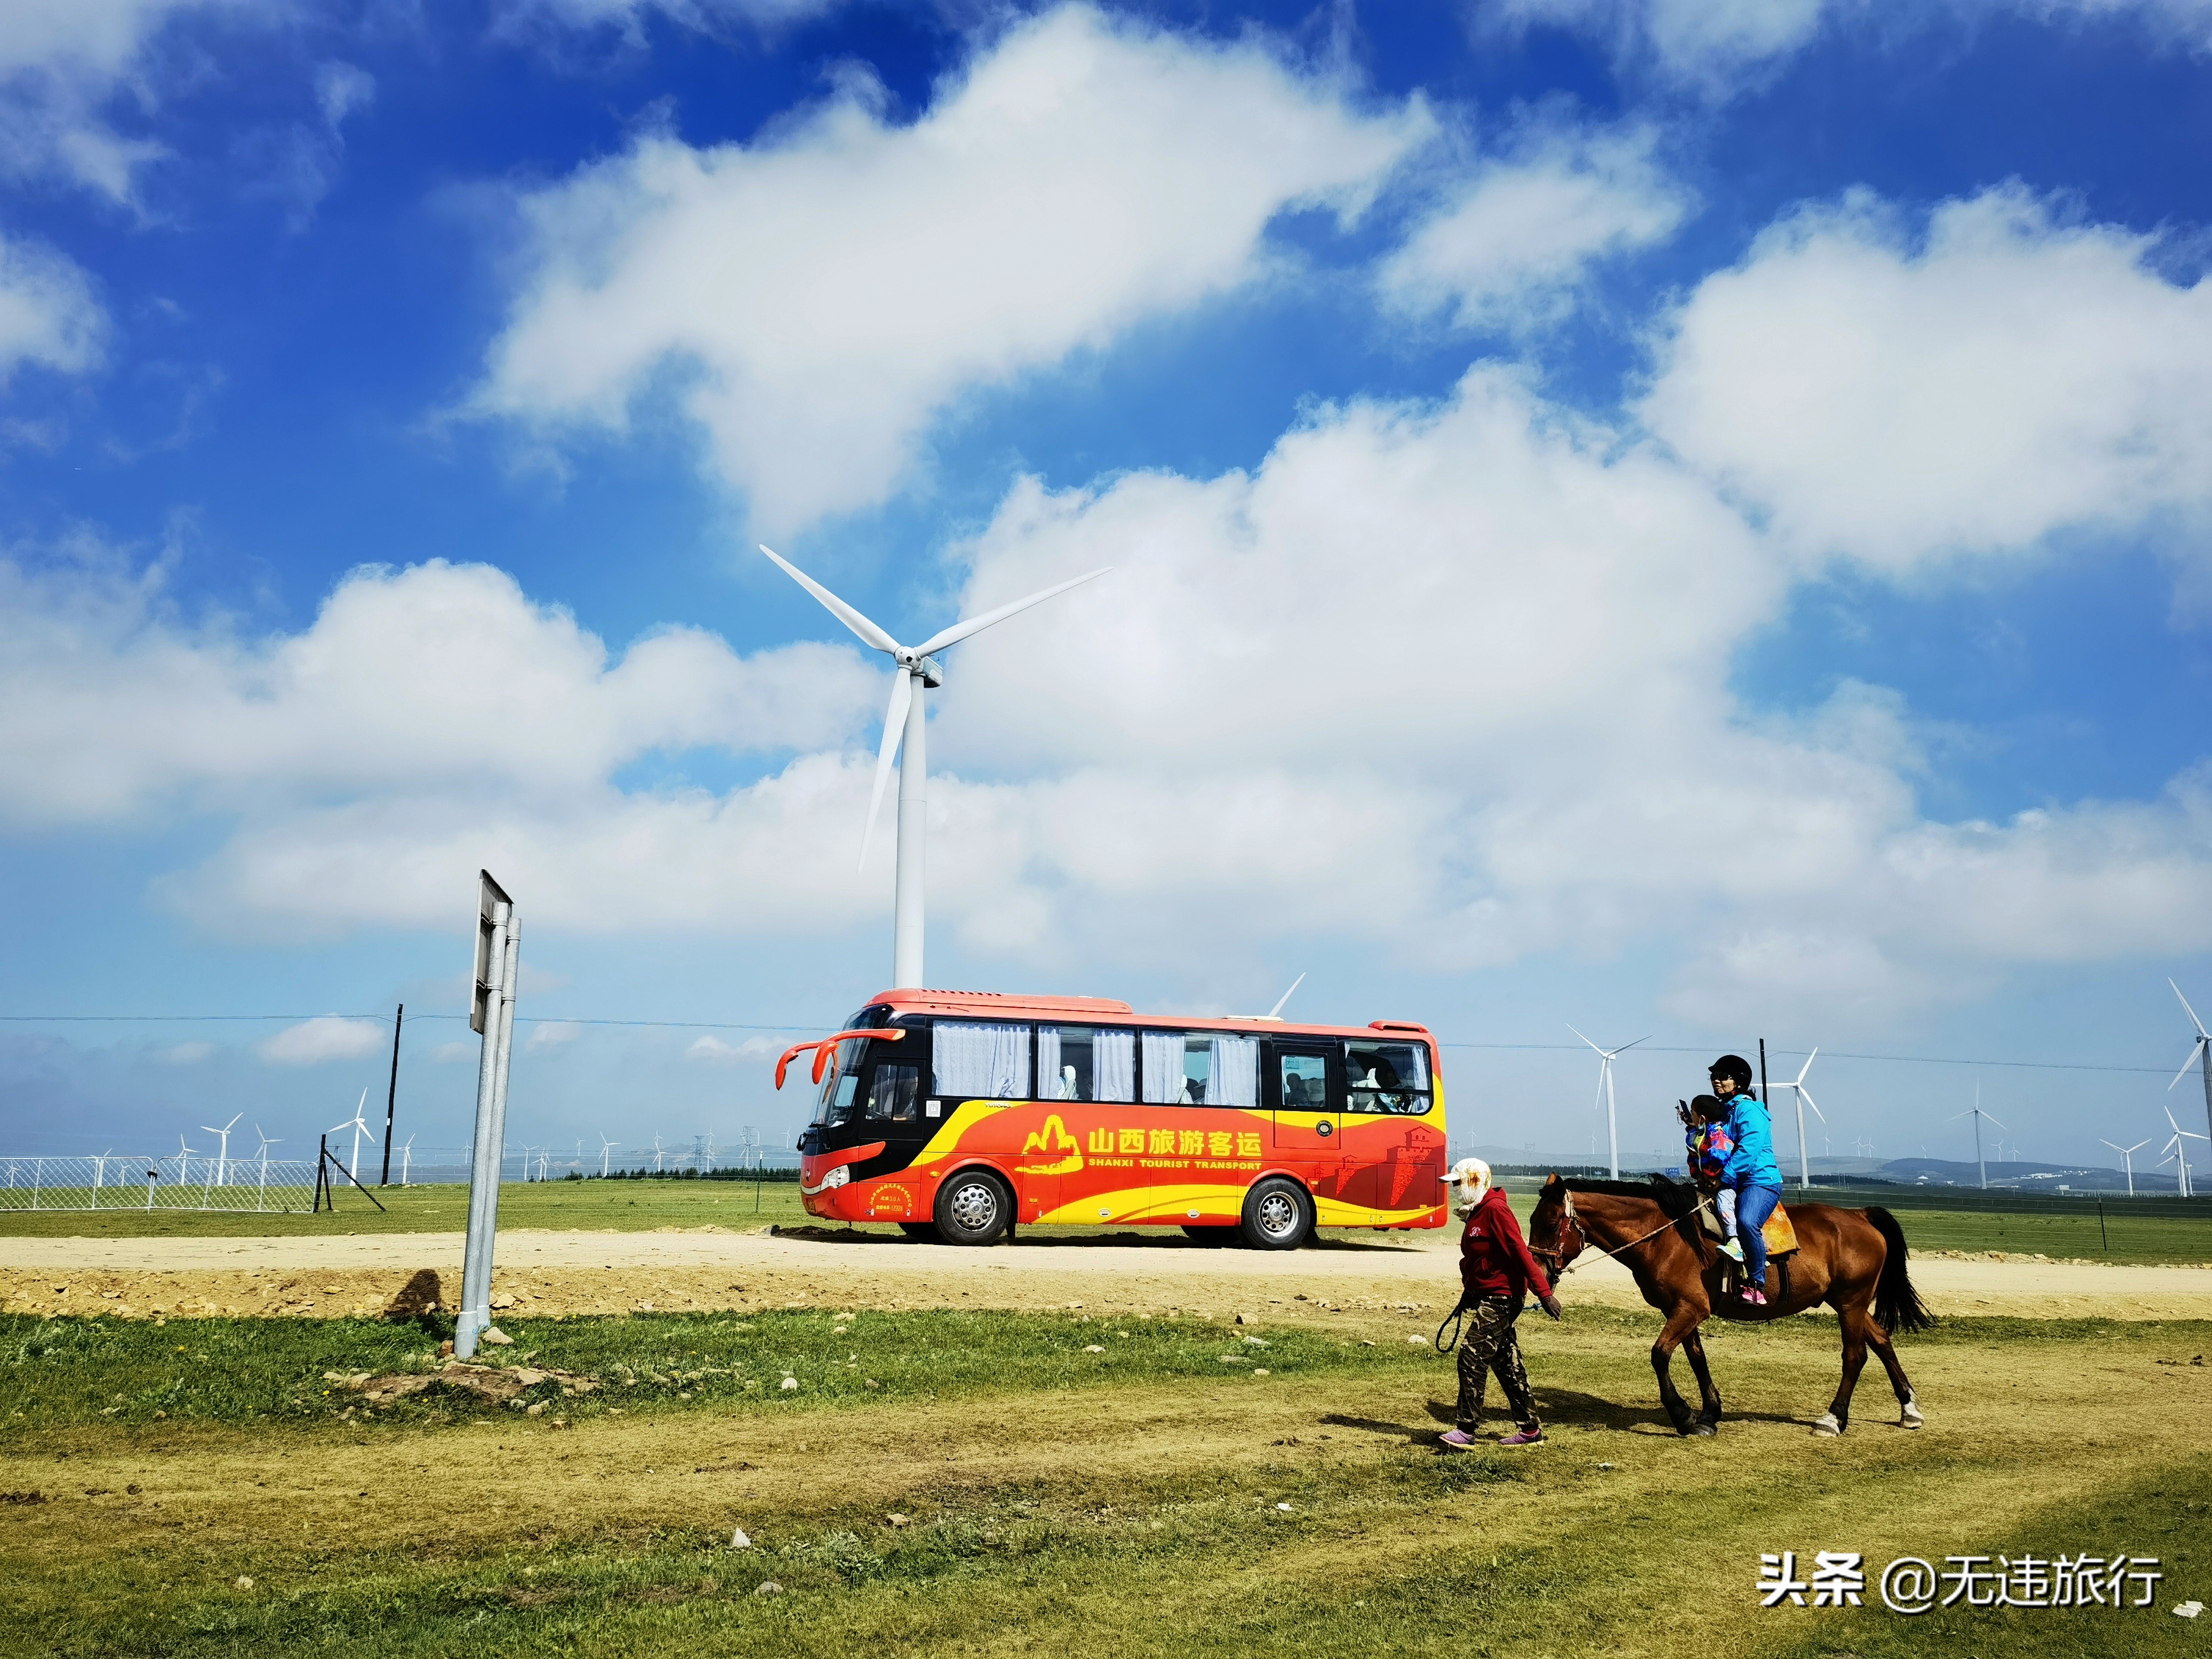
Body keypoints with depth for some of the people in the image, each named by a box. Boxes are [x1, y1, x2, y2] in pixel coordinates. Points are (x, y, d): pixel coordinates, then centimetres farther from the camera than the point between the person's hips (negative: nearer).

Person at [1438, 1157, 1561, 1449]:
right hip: (1486, 1297, 10)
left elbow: (1520, 1252, -22)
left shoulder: (1495, 1209, -17)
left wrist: (1544, 1292, -25)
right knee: (1506, 1364, 13)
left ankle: (1465, 1429, -11)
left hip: (1501, 1298, -10)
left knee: (1472, 1356, -13)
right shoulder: (1476, 1212, 13)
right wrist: (1468, 1293, 31)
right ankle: (1529, 1429, 20)